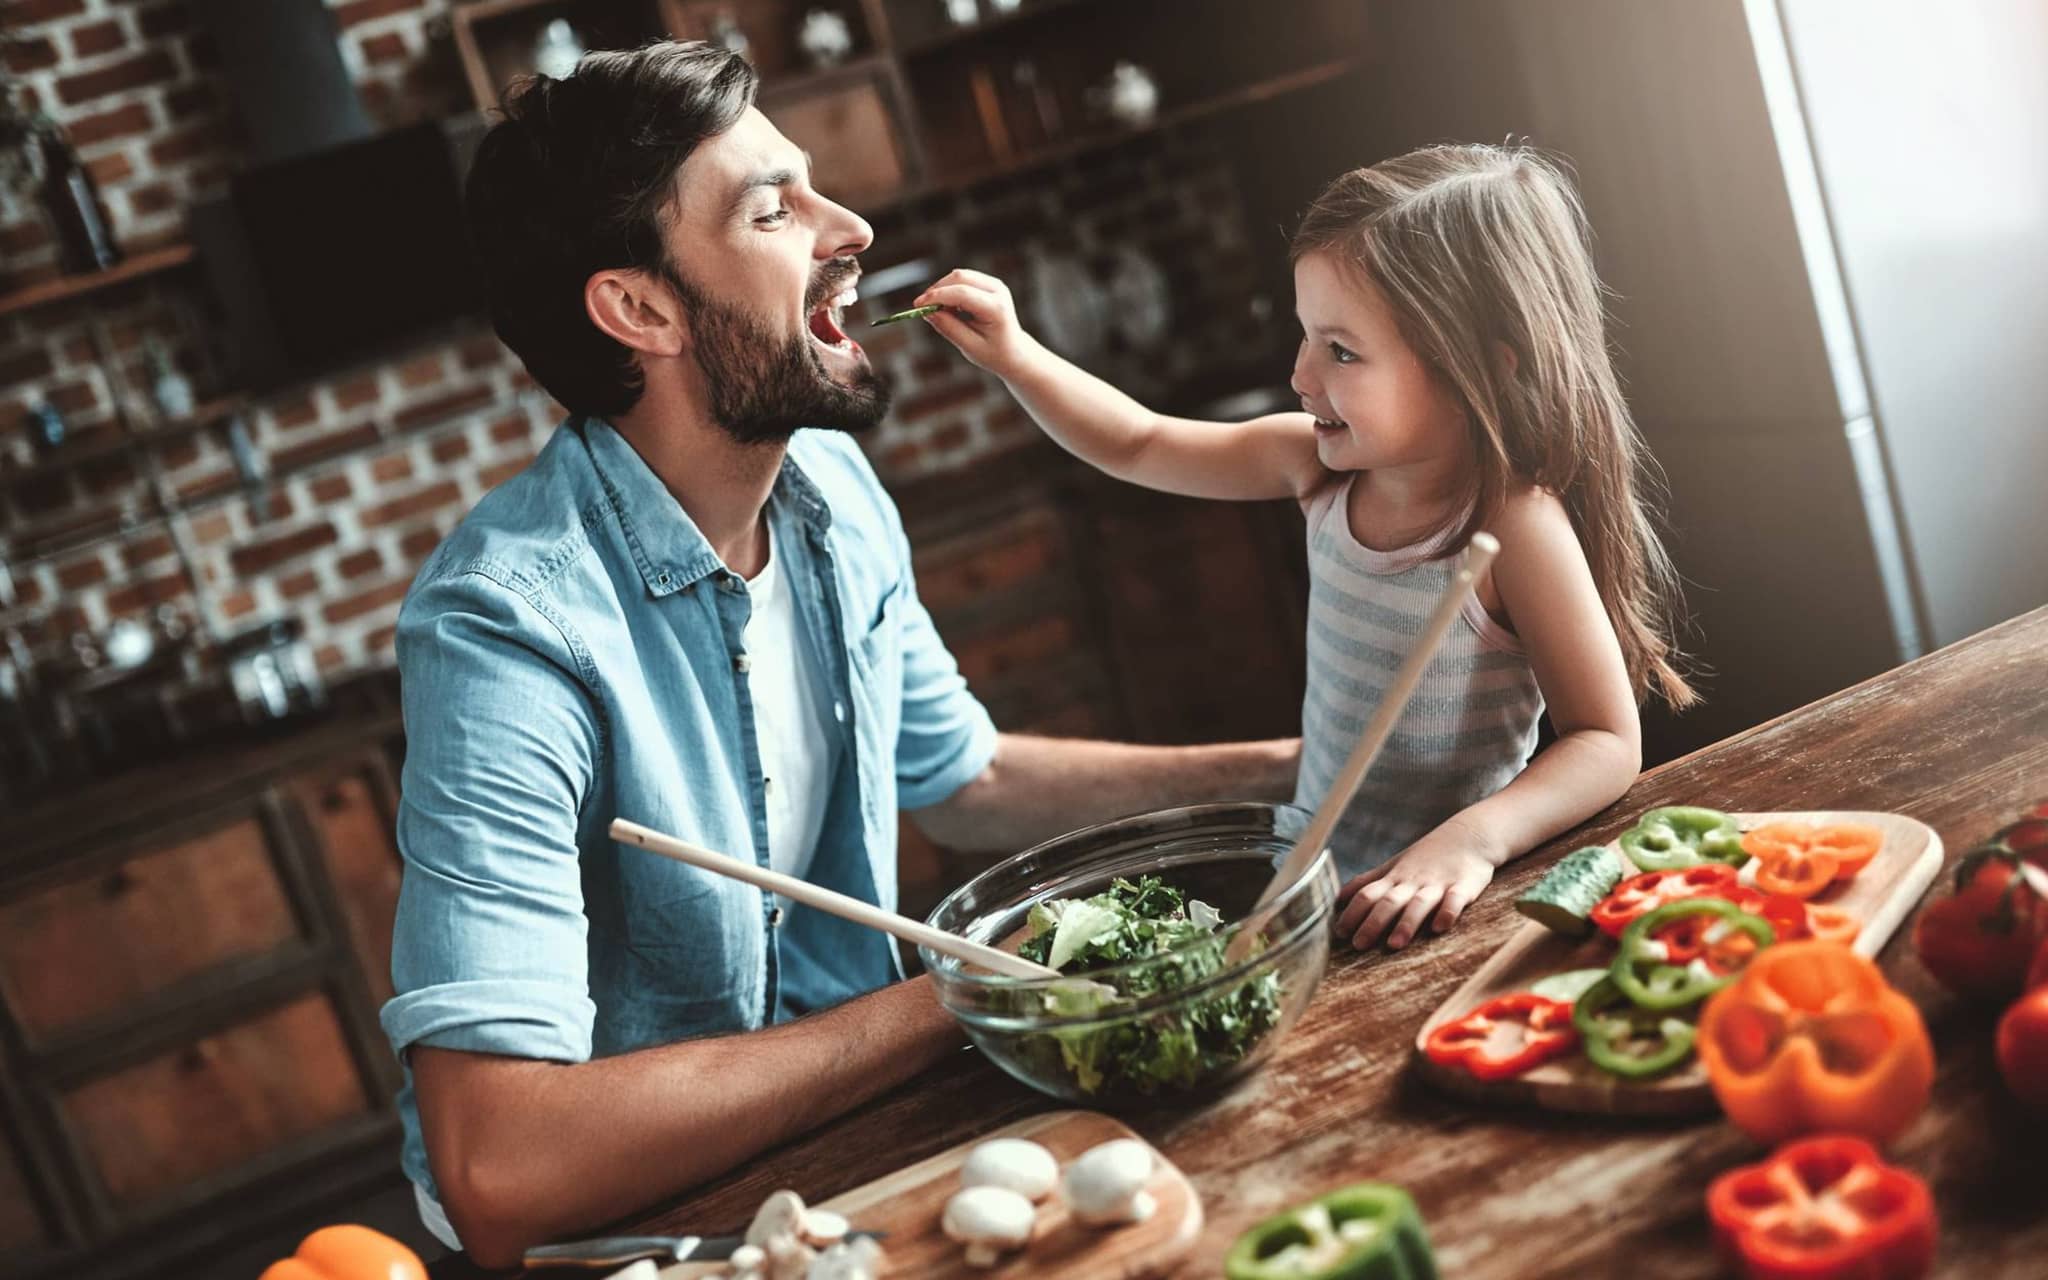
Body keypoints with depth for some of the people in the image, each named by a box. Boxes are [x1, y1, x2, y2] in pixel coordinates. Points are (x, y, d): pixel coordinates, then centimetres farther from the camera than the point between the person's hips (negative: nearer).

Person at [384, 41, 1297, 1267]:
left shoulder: (835, 490, -2)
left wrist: (1279, 770, 3)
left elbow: (963, 780, 15)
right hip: (621, 1214, -6)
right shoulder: (514, 627, -27)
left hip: (834, 1111, 7)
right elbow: (500, 1172, -35)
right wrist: (939, 1008, -26)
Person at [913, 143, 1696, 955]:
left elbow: (1608, 742, -18)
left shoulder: (1515, 524, -20)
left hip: (1429, 911, -6)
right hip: (1313, 884, 6)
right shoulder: (1324, 465, -1)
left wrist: (1471, 840, -33)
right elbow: (1138, 446, 13)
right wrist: (1013, 357, 1)